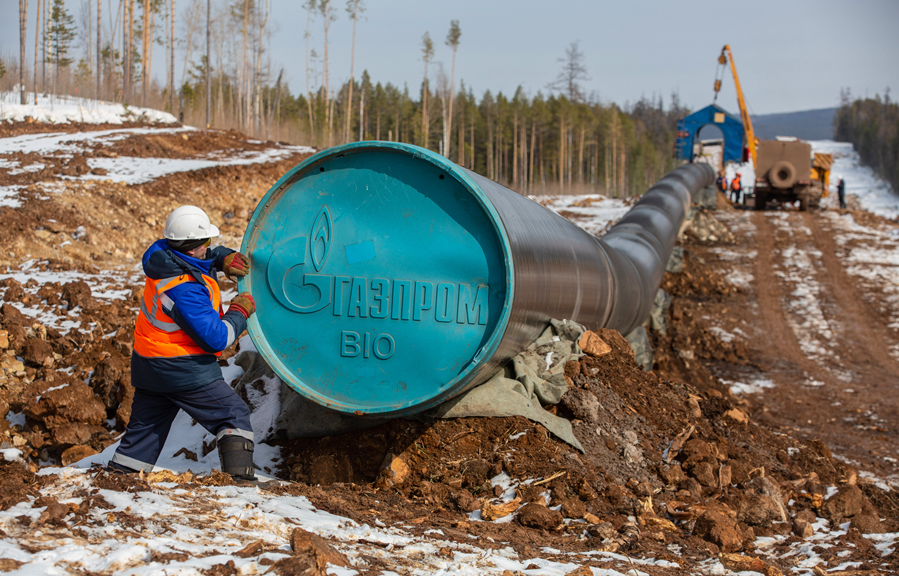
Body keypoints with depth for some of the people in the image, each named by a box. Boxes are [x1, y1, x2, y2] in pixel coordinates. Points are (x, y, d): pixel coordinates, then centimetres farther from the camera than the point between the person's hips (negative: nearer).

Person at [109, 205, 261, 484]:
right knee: (234, 414, 0)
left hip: (147, 366, 9)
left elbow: (199, 254, 22)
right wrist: (240, 312, -7)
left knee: (144, 428, 16)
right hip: (184, 370, -9)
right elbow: (215, 338, -22)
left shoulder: (160, 254, -2)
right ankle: (241, 476, -10)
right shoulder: (186, 289, -26)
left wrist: (222, 257, 4)